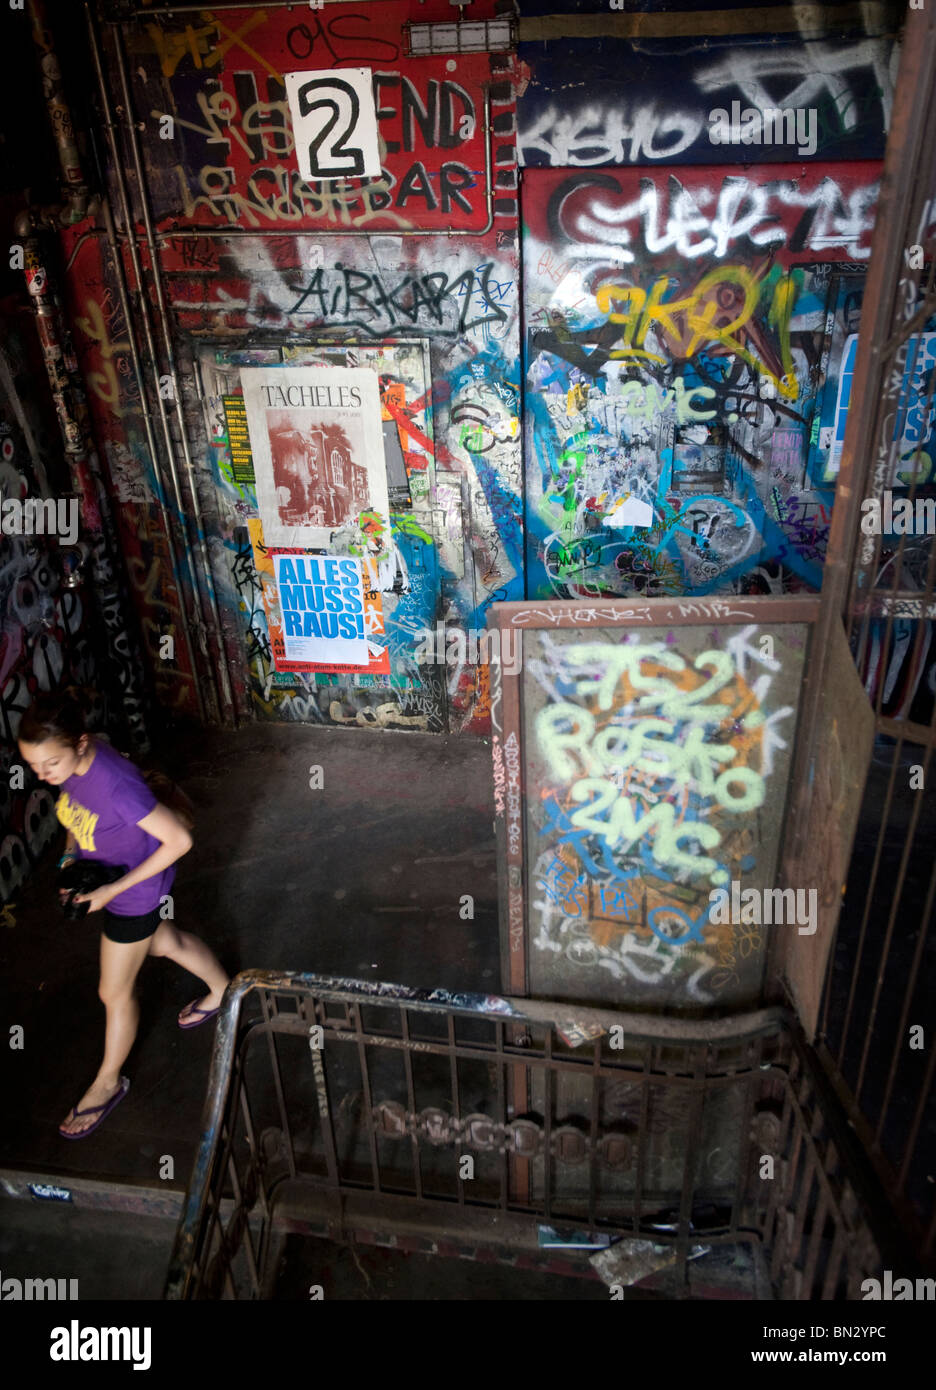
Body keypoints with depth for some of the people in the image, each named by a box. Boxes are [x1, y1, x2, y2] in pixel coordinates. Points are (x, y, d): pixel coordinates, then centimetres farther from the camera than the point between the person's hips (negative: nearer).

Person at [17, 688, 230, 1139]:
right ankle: (222, 990, 57)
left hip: (135, 889, -7)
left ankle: (108, 1082, 41)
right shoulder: (70, 761, -16)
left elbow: (179, 840, -31)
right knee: (165, 942, 31)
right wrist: (71, 853, -8)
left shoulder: (117, 785, -40)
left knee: (114, 993, 14)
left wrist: (112, 891, -26)